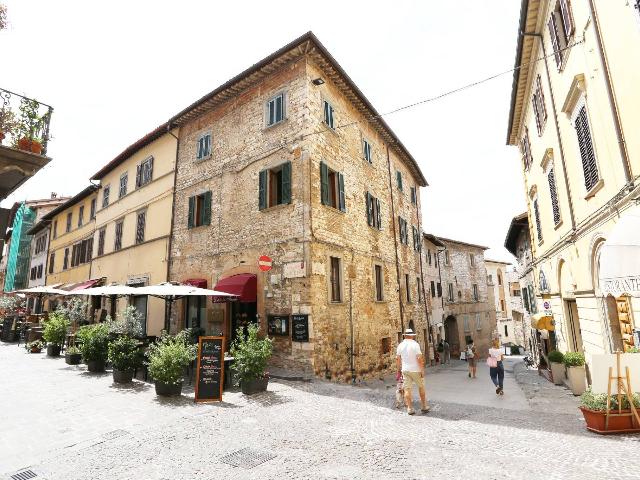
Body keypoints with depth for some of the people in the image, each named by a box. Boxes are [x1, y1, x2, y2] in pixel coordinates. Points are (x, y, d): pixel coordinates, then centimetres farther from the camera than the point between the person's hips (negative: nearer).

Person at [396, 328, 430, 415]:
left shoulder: (400, 345, 2)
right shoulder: (415, 344, -12)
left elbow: (397, 358, 8)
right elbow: (419, 358, -17)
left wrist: (399, 369, 19)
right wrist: (422, 370, -10)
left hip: (405, 370, 3)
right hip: (415, 370, -3)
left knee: (407, 389, 6)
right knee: (421, 387, 14)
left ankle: (410, 408, 8)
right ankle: (424, 407, 21)